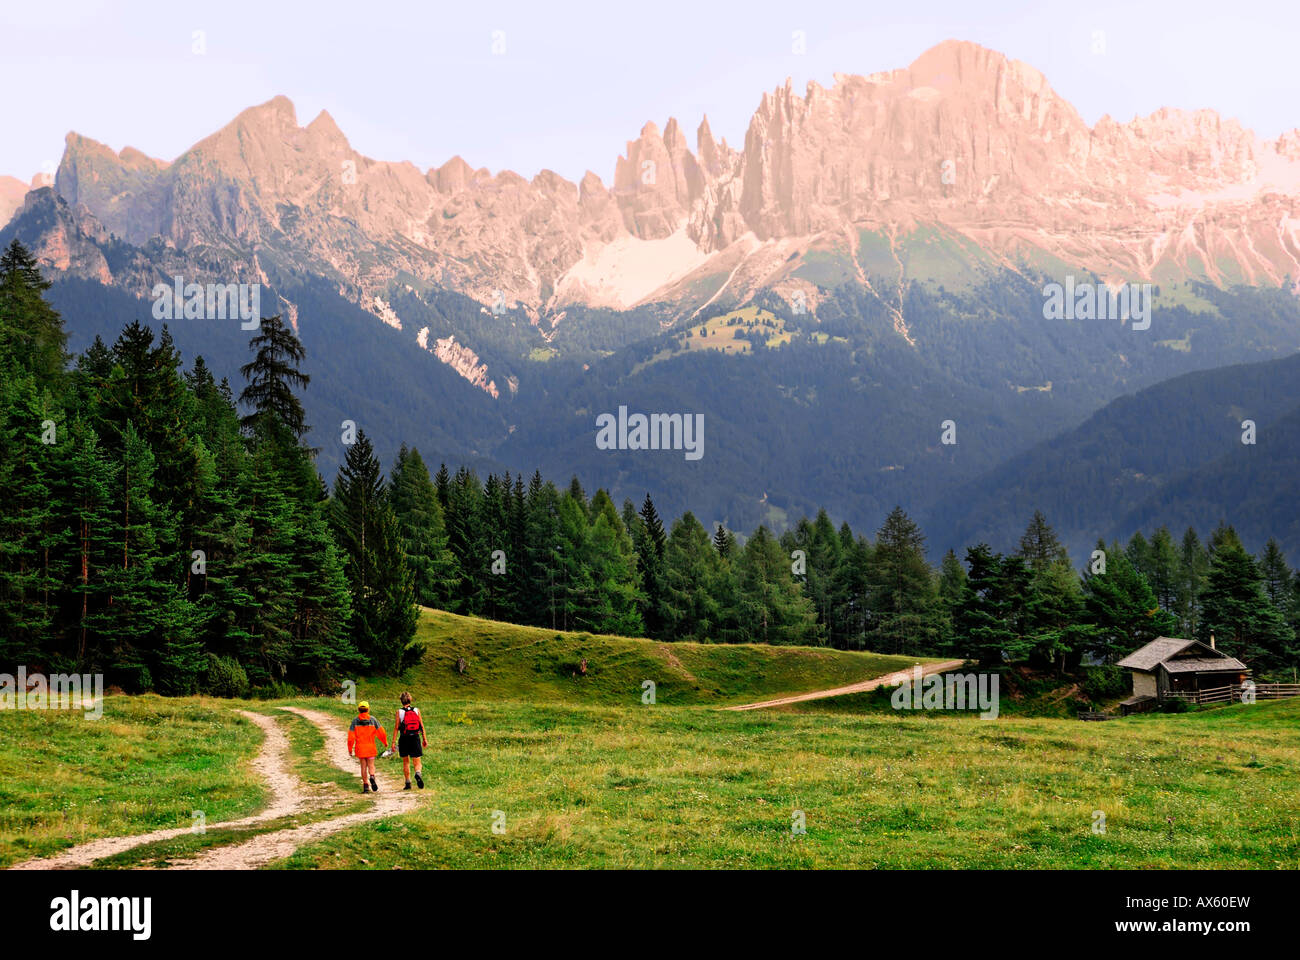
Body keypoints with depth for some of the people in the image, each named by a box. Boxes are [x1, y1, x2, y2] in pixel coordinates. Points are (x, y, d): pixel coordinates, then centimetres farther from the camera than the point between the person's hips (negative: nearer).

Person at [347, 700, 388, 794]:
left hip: (360, 747, 1)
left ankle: (365, 785, 7)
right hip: (370, 747, -1)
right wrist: (385, 742, 15)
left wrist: (350, 749, 5)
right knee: (371, 765, 5)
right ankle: (372, 777, -25)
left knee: (363, 766, 9)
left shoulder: (355, 720, -2)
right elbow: (381, 732, -2)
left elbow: (351, 736, -4)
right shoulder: (372, 719, -3)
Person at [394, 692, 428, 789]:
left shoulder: (399, 711, -2)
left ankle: (408, 783, 14)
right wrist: (424, 739, 10)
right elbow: (422, 726, 3)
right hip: (415, 738, 1)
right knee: (417, 762, 2)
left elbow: (396, 727, -5)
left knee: (406, 762, 15)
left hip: (404, 738, 0)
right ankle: (418, 774, -30)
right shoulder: (416, 710, 3)